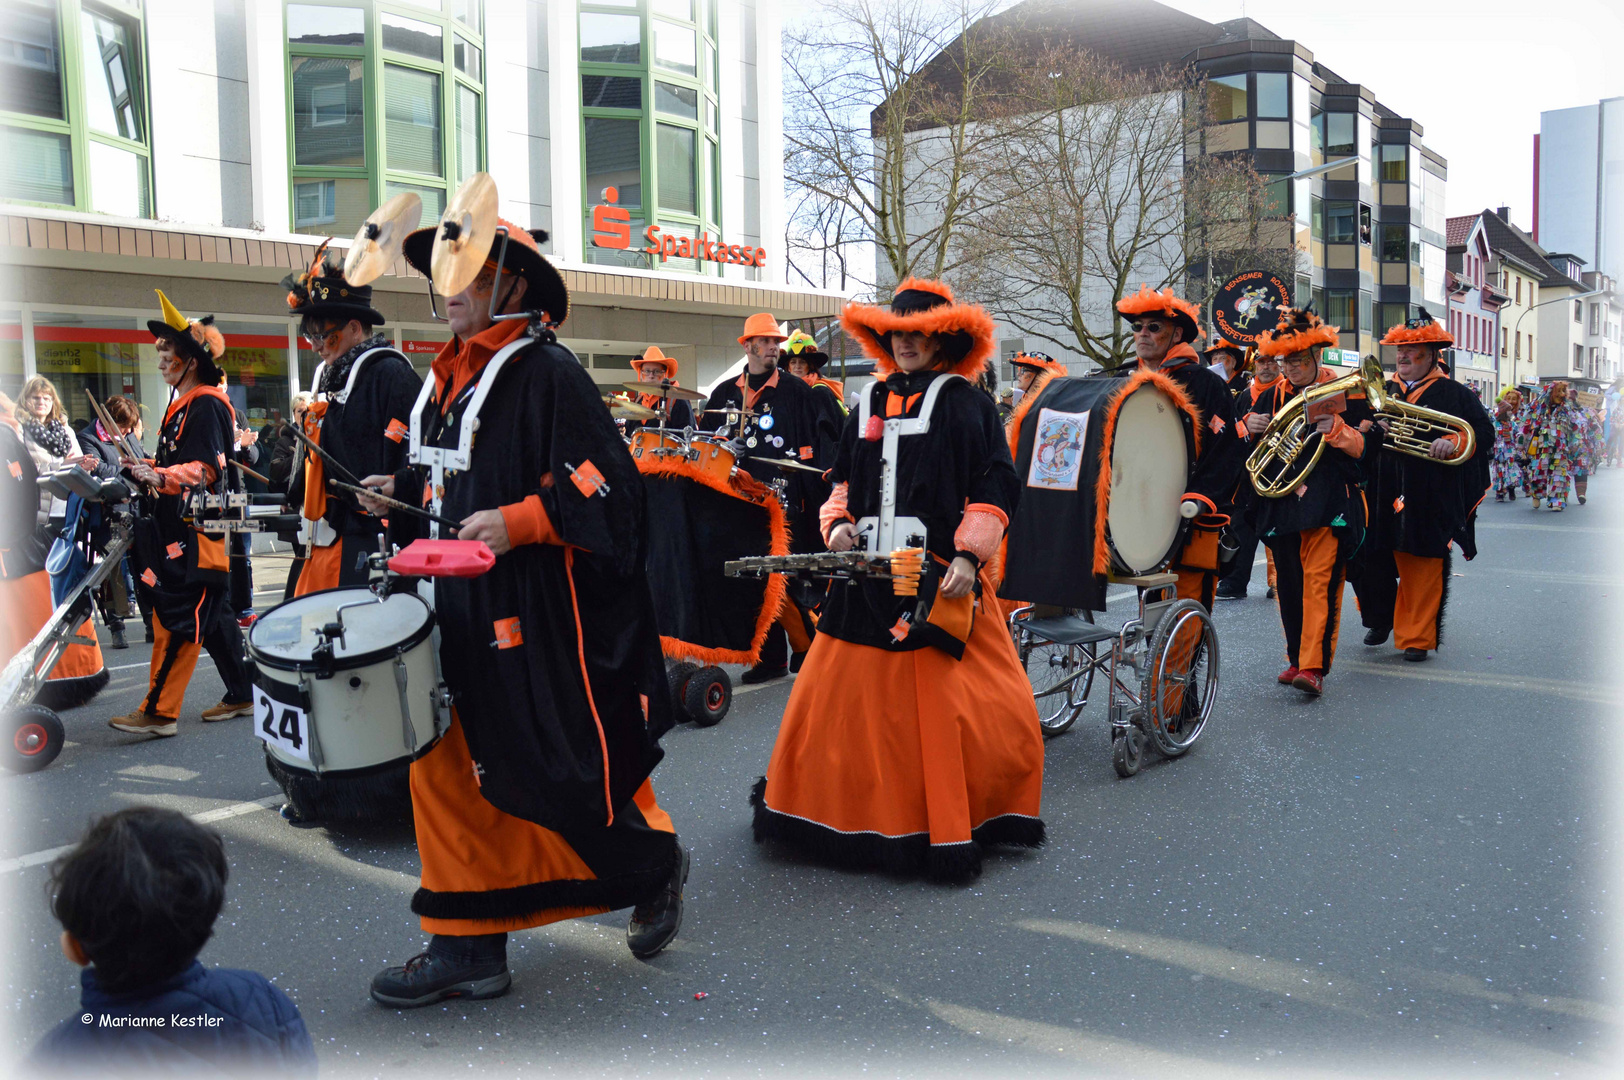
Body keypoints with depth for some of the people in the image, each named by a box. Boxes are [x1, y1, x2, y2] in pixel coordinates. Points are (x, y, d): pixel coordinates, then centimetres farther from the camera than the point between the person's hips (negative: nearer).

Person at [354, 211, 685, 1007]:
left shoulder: (546, 369, -10)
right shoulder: (450, 378, 15)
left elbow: (600, 484, -17)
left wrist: (515, 524, -25)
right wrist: (405, 493, 10)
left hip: (540, 619, -8)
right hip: (463, 612, 8)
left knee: (566, 772, 0)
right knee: (448, 771, 7)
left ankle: (656, 861, 30)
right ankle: (466, 949, 19)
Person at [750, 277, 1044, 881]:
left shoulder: (964, 402, 0)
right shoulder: (870, 402, 15)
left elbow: (995, 485, -5)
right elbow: (844, 475, 23)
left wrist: (969, 555, -15)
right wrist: (840, 523, 5)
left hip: (940, 578, -5)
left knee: (941, 701, -3)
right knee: (843, 693, 8)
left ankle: (951, 823, 14)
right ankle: (856, 815, 25)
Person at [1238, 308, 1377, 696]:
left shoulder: (1345, 391, 1)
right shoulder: (1271, 396, 12)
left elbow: (1368, 443, -1)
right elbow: (1246, 447, 17)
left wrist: (1336, 429, -18)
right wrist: (1249, 427, -5)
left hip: (1329, 501, -4)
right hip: (1280, 501, 5)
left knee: (1320, 581, -12)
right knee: (1288, 584, 9)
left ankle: (1313, 667, -13)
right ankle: (1297, 659, 21)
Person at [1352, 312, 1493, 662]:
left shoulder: (1455, 394, 4)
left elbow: (1483, 433, -2)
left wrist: (1453, 442, -20)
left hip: (1430, 501, -3)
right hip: (1382, 498, 3)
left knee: (1422, 571, 0)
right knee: (1371, 563, 6)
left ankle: (1417, 637, 12)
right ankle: (1380, 619, 31)